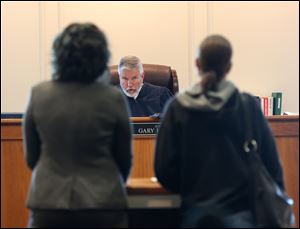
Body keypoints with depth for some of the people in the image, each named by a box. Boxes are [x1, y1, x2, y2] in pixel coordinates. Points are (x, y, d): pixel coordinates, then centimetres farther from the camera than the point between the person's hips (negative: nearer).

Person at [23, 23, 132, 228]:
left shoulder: (39, 95, -4)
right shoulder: (113, 99, -9)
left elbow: (31, 157, 6)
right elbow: (124, 158, 2)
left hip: (48, 202, 2)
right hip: (103, 203, -1)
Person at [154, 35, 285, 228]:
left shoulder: (177, 109, -5)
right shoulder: (248, 105, -4)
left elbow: (164, 170, -3)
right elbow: (271, 163, 0)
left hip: (195, 210, 1)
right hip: (240, 210, -1)